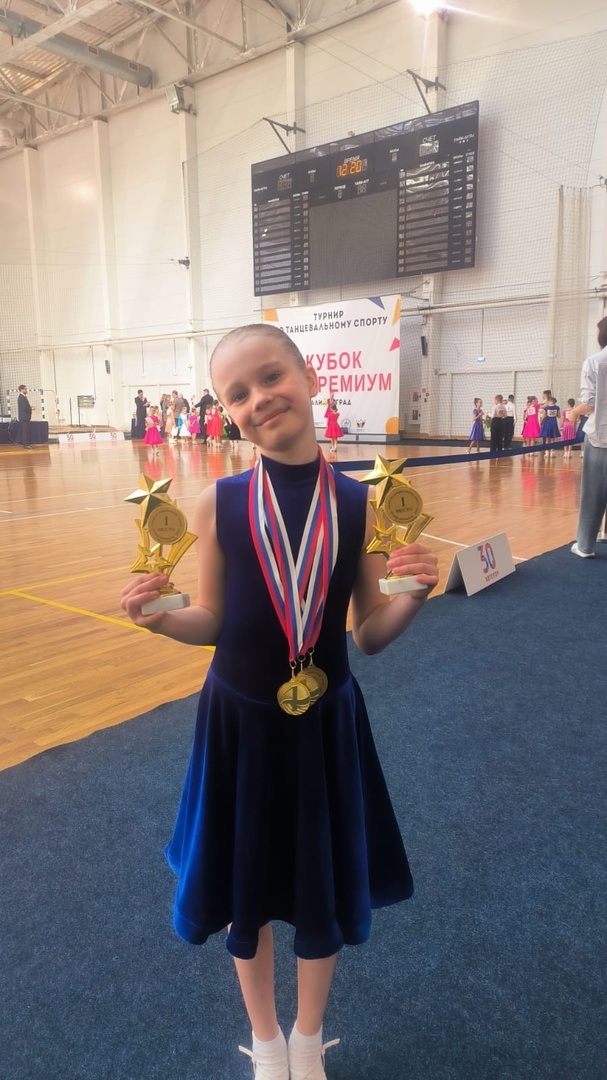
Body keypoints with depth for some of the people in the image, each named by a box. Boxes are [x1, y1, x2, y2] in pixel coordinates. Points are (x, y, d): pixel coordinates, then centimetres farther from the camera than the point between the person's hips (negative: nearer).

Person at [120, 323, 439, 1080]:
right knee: (247, 890, 19)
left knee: (326, 891, 20)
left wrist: (411, 598, -22)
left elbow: (370, 637, -4)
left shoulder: (362, 505, -10)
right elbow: (213, 625, -1)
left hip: (327, 726, 1)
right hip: (239, 725, 0)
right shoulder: (216, 505, -11)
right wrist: (160, 617, -20)